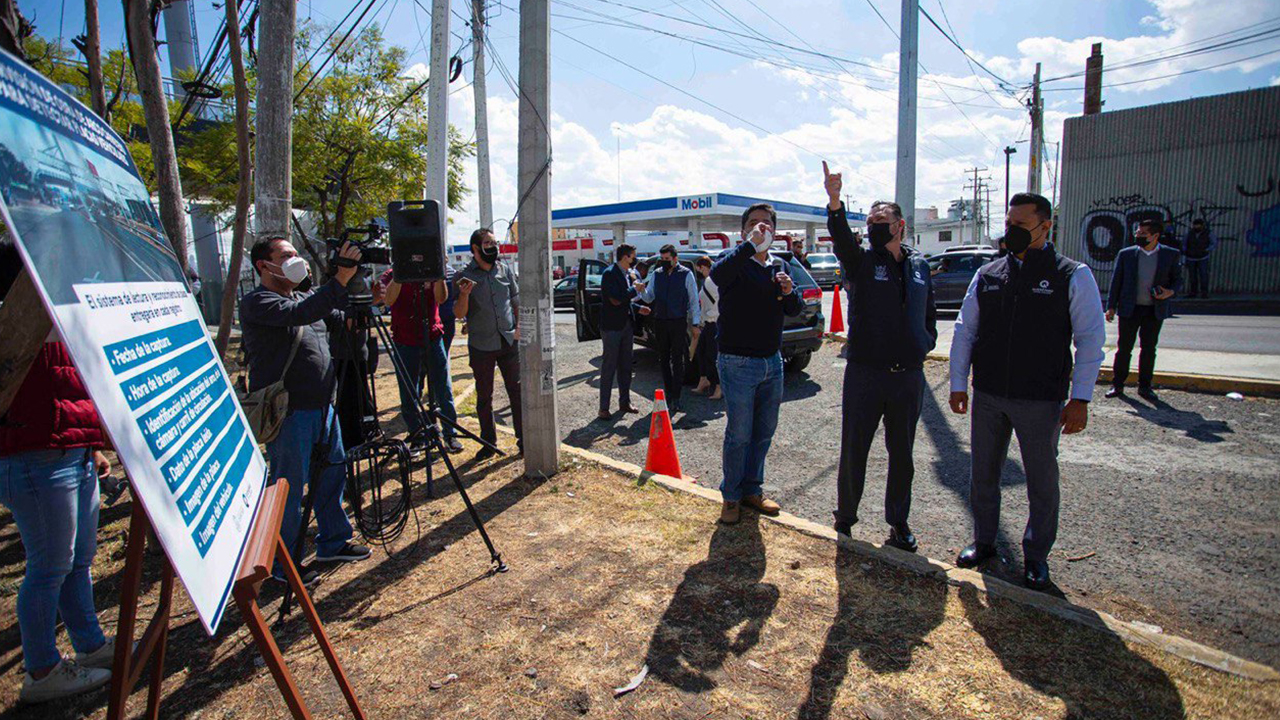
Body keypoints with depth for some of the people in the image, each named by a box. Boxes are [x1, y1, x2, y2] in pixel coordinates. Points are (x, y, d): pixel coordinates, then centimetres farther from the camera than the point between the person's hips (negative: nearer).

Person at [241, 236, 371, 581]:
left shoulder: (306, 297, 15)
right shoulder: (256, 303, -11)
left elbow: (342, 319, 12)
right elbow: (299, 314, -29)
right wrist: (341, 279, -35)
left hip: (322, 407, 8)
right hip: (287, 413, -8)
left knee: (333, 472, 17)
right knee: (289, 487, 2)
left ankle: (333, 543, 33)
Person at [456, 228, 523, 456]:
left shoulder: (505, 269, 5)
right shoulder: (464, 276, -3)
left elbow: (516, 300, 14)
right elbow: (459, 314, -4)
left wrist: (519, 326, 1)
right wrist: (464, 295, -23)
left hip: (508, 342, 2)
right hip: (481, 346, -2)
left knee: (517, 391, 4)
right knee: (484, 397, 8)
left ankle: (523, 439, 14)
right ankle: (488, 441, 21)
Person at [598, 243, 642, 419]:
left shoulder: (628, 274, 13)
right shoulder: (610, 273, -13)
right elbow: (615, 300, -22)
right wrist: (635, 290, -13)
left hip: (627, 324, 8)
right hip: (612, 326, -8)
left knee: (625, 366, 13)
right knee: (609, 367, -3)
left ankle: (624, 402, 24)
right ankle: (604, 408, 2)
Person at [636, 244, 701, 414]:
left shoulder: (686, 274, -2)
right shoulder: (656, 274, 8)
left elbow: (694, 300, 0)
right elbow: (649, 298, 10)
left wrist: (696, 323, -2)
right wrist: (642, 291, -12)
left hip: (678, 323, -4)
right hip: (660, 322, 4)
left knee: (677, 360, -1)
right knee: (663, 360, 10)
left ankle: (676, 398, 3)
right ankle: (668, 394, 21)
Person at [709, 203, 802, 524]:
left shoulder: (779, 268, 14)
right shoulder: (734, 259, -5)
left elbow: (795, 311, 12)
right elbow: (717, 274, -29)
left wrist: (789, 292, -8)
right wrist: (750, 245, -31)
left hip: (772, 362, 6)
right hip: (738, 363, -6)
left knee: (764, 433, 13)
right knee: (739, 435, 0)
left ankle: (752, 490, 29)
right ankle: (731, 496, 16)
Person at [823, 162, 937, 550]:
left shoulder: (919, 264, 10)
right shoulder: (861, 261, -1)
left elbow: (929, 312, 22)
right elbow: (841, 237, -23)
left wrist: (926, 343, 5)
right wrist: (835, 203, -42)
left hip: (909, 376, 3)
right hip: (865, 373, -3)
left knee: (902, 454, 13)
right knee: (853, 451, 5)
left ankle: (898, 522, 29)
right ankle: (845, 519, 23)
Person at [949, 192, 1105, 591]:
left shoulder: (1073, 276, -3)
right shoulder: (987, 275, 6)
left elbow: (1091, 339, -4)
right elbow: (965, 331, 10)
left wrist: (1080, 399, -10)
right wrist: (958, 383, 5)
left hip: (1041, 400, -3)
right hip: (987, 396, 3)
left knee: (1042, 480, 9)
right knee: (982, 474, 13)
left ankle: (1036, 556, 27)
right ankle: (984, 542, 32)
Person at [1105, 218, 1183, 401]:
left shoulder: (1172, 255, 3)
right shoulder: (1125, 254, 1)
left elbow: (1178, 279, 10)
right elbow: (1116, 281, 3)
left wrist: (1170, 292, -13)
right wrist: (1111, 307, -1)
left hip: (1155, 311, 1)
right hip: (1129, 309, -1)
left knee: (1149, 349, 7)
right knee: (1124, 348, 3)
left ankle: (1144, 386, 17)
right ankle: (1117, 384, 11)